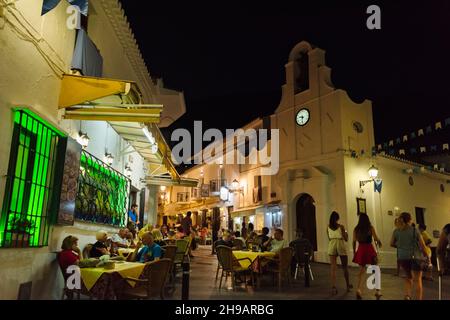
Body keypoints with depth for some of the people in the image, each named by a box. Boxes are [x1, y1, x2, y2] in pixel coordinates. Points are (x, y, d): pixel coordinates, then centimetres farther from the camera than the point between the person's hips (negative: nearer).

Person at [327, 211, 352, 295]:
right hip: (341, 245, -2)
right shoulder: (341, 226, -8)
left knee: (333, 268, 0)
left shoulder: (328, 227, 1)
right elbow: (346, 239, -2)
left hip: (332, 246, 2)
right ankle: (348, 285, 31)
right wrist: (346, 234, 18)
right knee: (345, 267, 16)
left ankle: (333, 287, -11)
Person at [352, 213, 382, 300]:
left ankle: (359, 289, -3)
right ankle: (377, 291, 11)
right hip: (369, 249, -2)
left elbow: (354, 242, 4)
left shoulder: (356, 229, 4)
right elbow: (376, 238, -9)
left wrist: (354, 252, 13)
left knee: (361, 271, 12)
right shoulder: (370, 228, -3)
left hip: (360, 250, 3)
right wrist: (379, 242, 13)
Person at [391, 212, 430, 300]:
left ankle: (407, 295, 7)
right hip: (415, 256, -3)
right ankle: (419, 298, 9)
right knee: (418, 280, 9)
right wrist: (427, 256, 6)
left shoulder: (396, 231, 1)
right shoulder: (415, 231, -8)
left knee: (408, 277, 23)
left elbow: (392, 244, 9)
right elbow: (423, 245, -8)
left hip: (402, 257, 3)